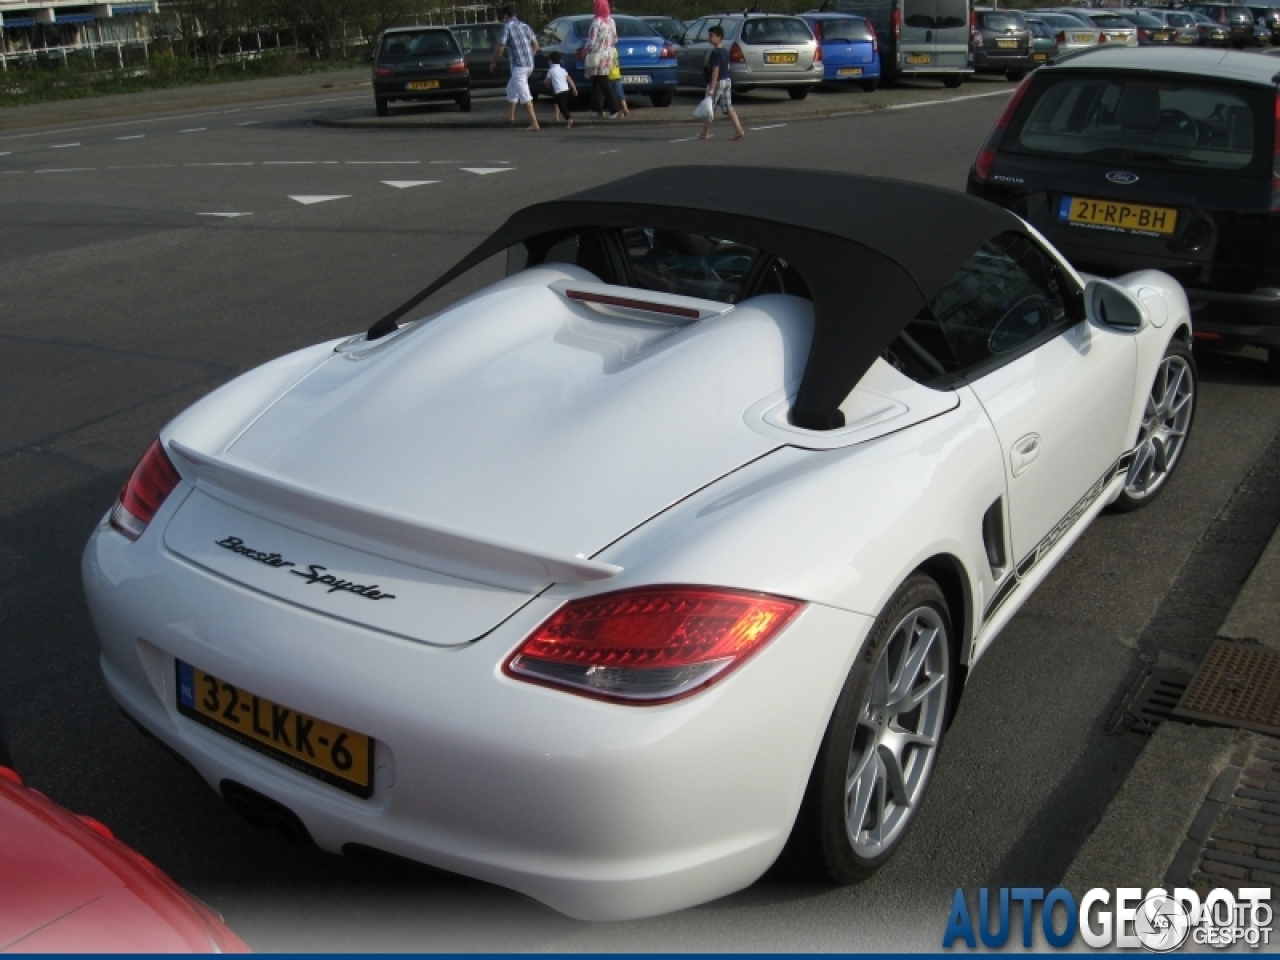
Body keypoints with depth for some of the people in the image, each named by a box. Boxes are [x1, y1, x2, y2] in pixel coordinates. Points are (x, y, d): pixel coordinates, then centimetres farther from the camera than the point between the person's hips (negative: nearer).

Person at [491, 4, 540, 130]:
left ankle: (534, 123, -19)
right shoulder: (525, 26, 14)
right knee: (511, 88, 26)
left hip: (519, 65, -8)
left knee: (524, 94, -11)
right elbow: (535, 45, 17)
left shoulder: (507, 27, -7)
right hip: (529, 64, 8)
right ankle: (510, 116, 37)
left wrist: (493, 62, 4)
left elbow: (500, 47, -10)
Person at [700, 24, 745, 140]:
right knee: (728, 107, 7)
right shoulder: (725, 51, 11)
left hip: (718, 82, -9)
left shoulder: (715, 53, -16)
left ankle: (705, 134, 9)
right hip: (727, 80, 9)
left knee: (710, 108, 2)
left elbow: (715, 70, -21)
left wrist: (711, 88, -23)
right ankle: (740, 131, -3)